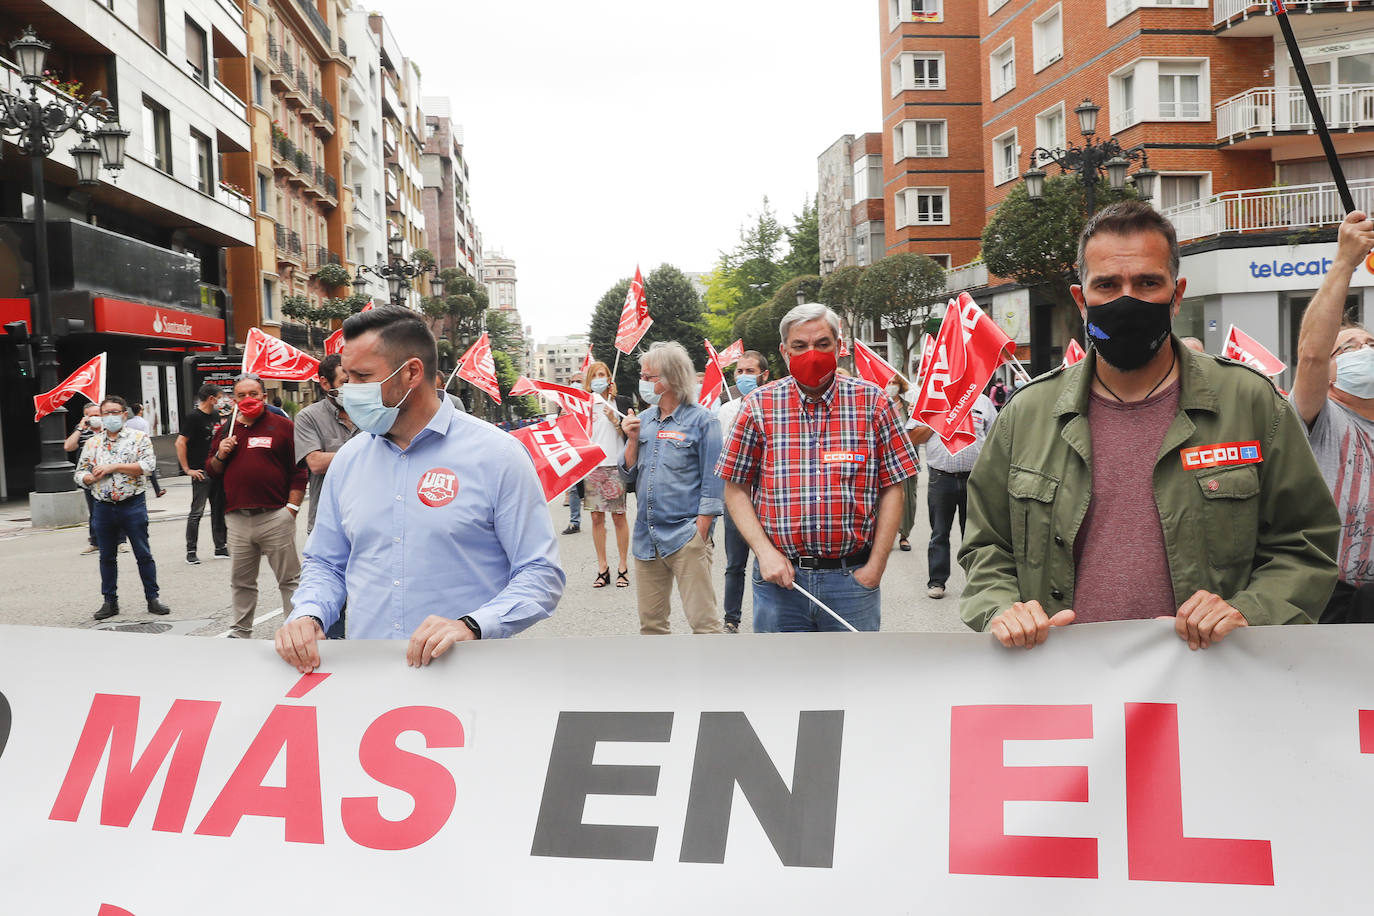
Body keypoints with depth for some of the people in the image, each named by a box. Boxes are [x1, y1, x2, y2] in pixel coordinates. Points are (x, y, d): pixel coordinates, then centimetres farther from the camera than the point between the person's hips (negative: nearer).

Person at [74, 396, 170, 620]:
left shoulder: (139, 438, 1)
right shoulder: (92, 443, 12)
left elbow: (147, 466, -13)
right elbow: (80, 473, 13)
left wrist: (114, 467, -14)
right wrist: (92, 477, -9)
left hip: (132, 505, -4)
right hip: (104, 507, 4)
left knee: (143, 554, -1)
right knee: (107, 557, 10)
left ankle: (152, 598, 6)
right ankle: (110, 601, 20)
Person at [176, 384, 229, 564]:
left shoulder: (215, 415, 14)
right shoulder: (194, 417, -10)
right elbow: (180, 443, -15)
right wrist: (187, 469, -15)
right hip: (202, 473, -8)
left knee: (220, 510, 10)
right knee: (197, 512, -3)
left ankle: (221, 548, 17)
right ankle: (191, 551, 3)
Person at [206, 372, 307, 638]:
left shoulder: (281, 426, 2)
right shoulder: (225, 431, 15)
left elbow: (299, 471, -2)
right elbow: (211, 471, 21)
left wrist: (291, 508, -8)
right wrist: (220, 455, -1)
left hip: (275, 517, -5)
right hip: (238, 519, 5)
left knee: (290, 580, 0)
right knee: (241, 581, 14)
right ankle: (240, 633, 26)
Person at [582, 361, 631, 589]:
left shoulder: (621, 403, 5)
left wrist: (615, 420, -11)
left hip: (615, 466, -1)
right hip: (591, 467, 2)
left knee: (619, 517, 1)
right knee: (597, 517, 5)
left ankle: (623, 567, 11)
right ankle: (602, 568, 14)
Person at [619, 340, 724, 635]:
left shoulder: (701, 420, -4)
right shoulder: (643, 420, 11)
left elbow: (712, 483, -5)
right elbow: (628, 475, 14)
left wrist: (699, 533, -11)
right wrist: (633, 440, -2)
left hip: (686, 536, -6)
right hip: (647, 538, 6)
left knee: (703, 621, -5)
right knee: (650, 621, 13)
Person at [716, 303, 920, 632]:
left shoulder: (872, 402, 1)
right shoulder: (759, 406, 2)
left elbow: (892, 488, 2)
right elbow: (736, 489, 5)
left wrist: (875, 566, -4)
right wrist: (764, 550, -7)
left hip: (853, 577, 0)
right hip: (780, 579, 0)